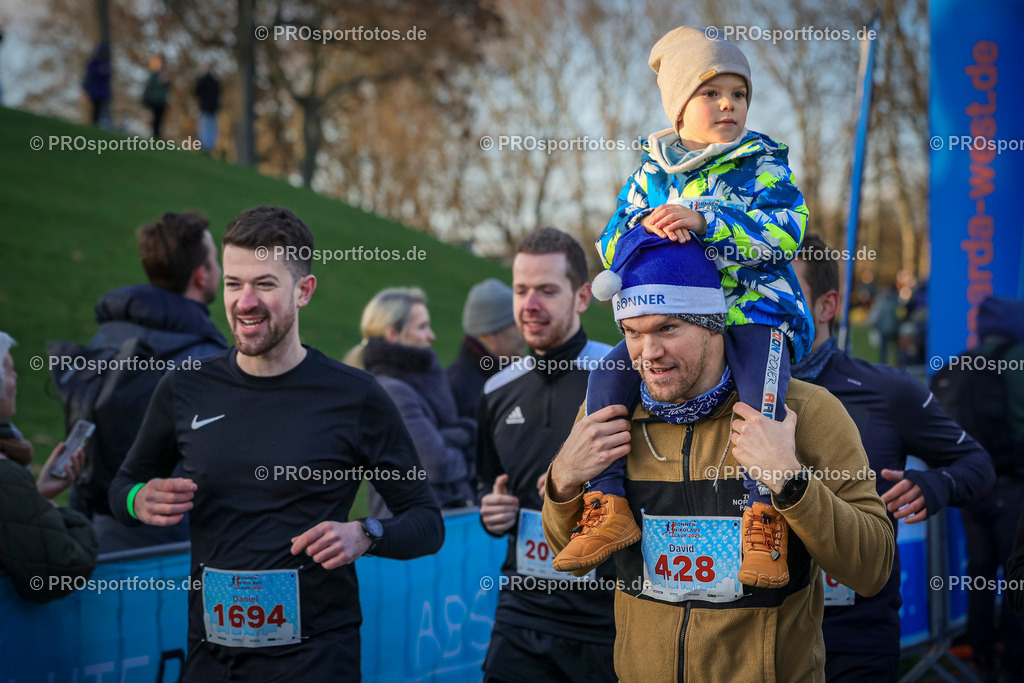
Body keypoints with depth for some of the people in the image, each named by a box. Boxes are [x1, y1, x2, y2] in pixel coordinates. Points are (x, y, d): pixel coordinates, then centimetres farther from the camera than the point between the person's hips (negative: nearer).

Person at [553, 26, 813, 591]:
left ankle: (766, 517, -25)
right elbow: (612, 247, 10)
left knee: (760, 396, -32)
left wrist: (702, 220, -25)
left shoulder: (763, 164, 1)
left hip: (754, 310, -4)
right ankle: (608, 507, -12)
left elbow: (783, 232, -15)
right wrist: (647, 226, -14)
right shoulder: (651, 172, 12)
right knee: (609, 377, -16)